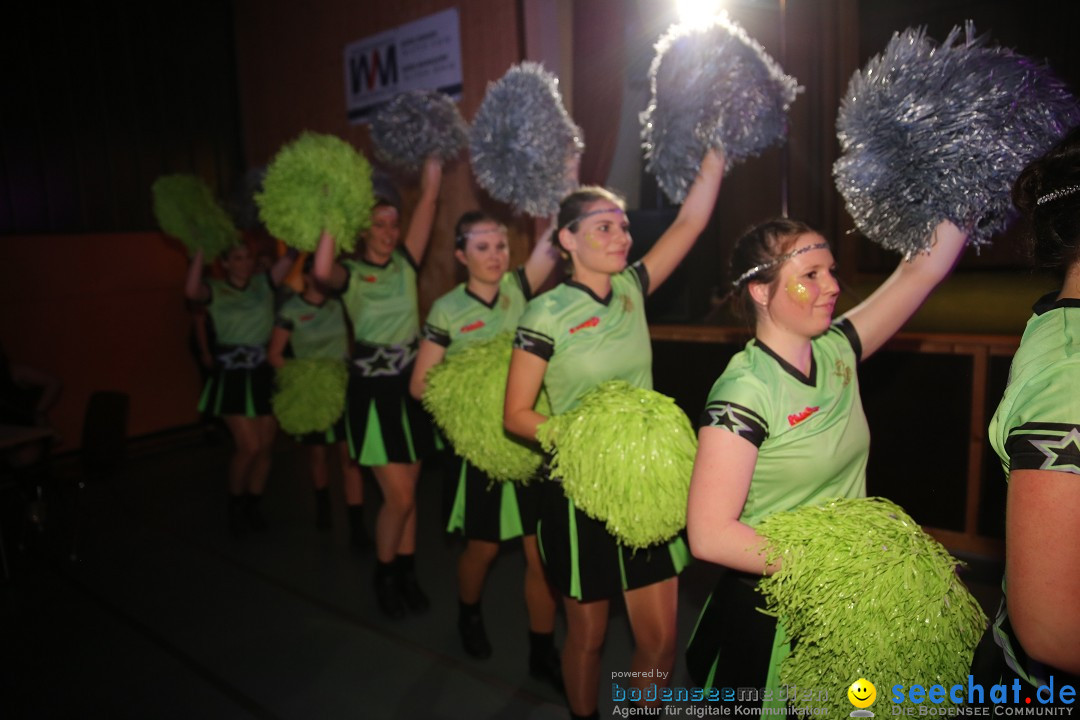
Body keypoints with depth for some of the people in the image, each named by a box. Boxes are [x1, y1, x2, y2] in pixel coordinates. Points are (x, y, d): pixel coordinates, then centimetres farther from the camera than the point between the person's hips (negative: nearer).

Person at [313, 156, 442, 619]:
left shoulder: (405, 264, 7)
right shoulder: (351, 275, -2)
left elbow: (429, 199, 1)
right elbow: (322, 272, -28)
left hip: (411, 383, 4)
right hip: (373, 389, -4)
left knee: (408, 491, 12)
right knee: (398, 495, -3)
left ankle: (406, 573, 27)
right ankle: (384, 575, 20)